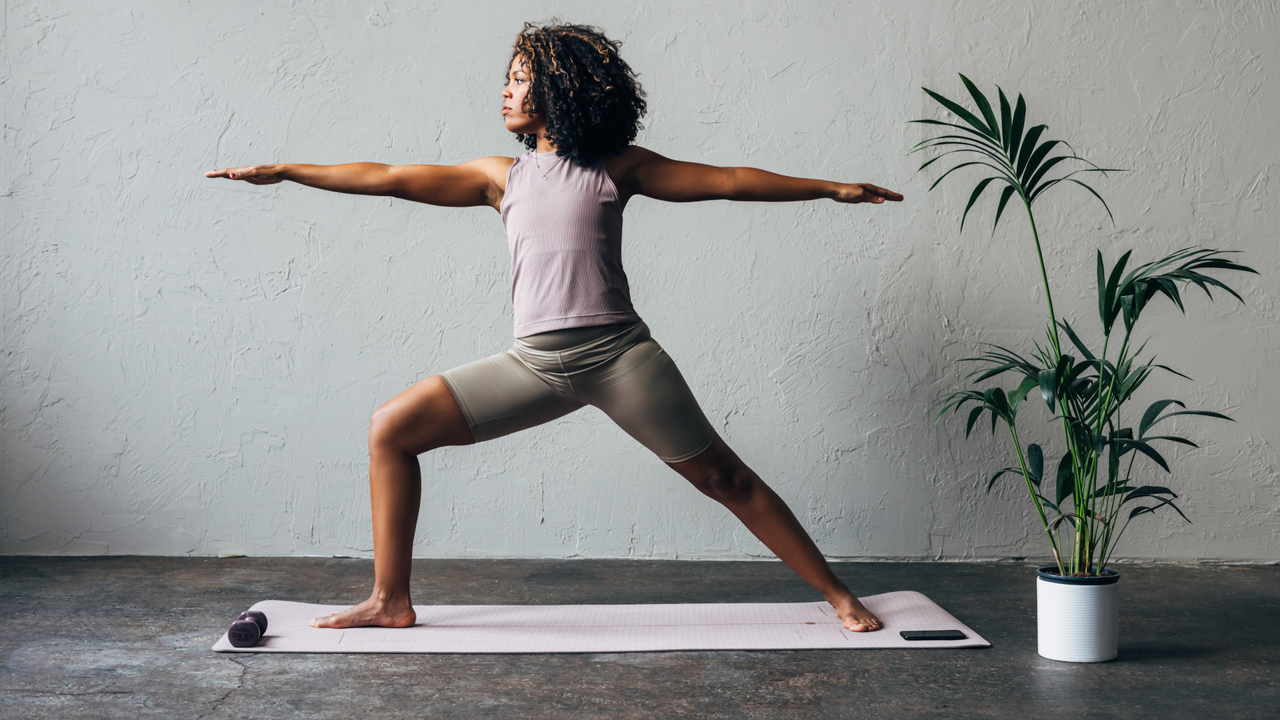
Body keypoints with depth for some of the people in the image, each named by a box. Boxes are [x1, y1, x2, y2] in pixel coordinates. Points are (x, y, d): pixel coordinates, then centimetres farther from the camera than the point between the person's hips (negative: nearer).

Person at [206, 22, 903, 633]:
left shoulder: (617, 167, 9)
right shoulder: (501, 176, 17)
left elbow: (727, 180, 10)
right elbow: (392, 178, 14)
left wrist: (833, 188, 9)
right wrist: (284, 170, 10)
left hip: (618, 352, -3)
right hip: (534, 361, 3)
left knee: (722, 476, -1)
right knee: (391, 427, -3)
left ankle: (837, 595, 13)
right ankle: (391, 600, 6)